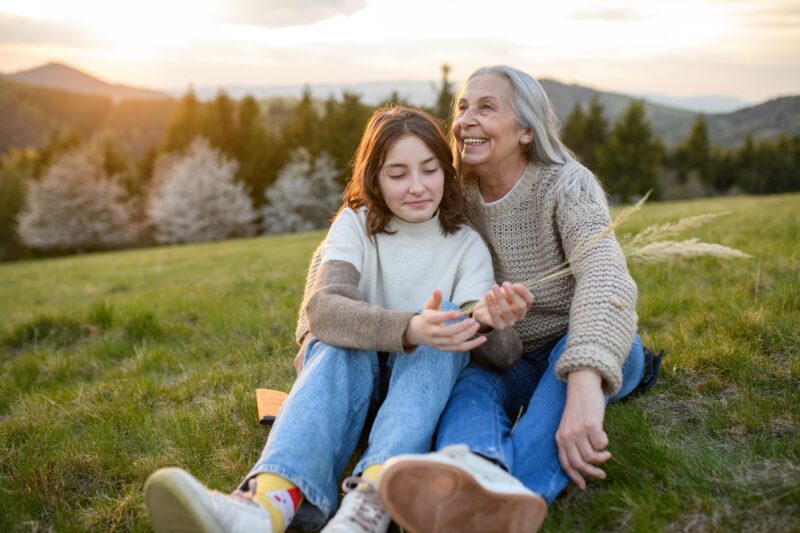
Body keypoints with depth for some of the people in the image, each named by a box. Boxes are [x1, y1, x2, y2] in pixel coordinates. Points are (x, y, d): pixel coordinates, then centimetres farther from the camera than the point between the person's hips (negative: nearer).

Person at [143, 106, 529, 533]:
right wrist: (408, 329, -46)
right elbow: (322, 308, -28)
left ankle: (373, 497, -52)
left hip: (427, 383, 1)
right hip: (348, 365, 0)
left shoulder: (467, 245, -5)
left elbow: (497, 352, -17)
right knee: (342, 343, -33)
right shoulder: (356, 224, -8)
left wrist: (488, 323, -42)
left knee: (444, 328, -30)